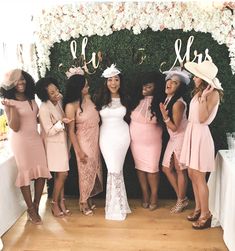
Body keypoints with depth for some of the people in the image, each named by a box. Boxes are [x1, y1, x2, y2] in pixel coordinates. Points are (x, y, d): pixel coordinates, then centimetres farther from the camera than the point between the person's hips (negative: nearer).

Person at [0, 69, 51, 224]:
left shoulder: (31, 99, 9)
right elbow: (14, 127, -15)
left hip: (36, 138, 6)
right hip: (20, 141, -5)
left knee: (41, 173, 2)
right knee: (26, 173, 0)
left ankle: (36, 206, 19)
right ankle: (31, 210, 14)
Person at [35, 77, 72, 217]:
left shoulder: (59, 100, -2)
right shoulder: (44, 109, -22)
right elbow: (49, 131, -21)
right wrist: (61, 122, -32)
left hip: (63, 142, 6)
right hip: (54, 145, -6)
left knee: (60, 175, 12)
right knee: (62, 174, -3)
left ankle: (61, 202, 23)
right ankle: (55, 204, 14)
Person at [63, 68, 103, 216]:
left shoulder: (88, 97, -3)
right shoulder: (71, 106, -20)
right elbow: (71, 130, -15)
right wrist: (79, 151, -14)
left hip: (96, 140, 6)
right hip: (84, 141, -6)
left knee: (95, 169, 16)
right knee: (86, 171, 6)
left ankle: (89, 198, 35)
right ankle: (84, 202, 26)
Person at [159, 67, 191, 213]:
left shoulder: (178, 103, -23)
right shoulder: (168, 99, 3)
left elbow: (175, 127, -20)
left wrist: (164, 116, -27)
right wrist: (164, 114, -1)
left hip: (181, 138, -9)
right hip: (173, 138, 9)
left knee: (180, 170, 3)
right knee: (167, 168, 12)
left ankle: (182, 201, 22)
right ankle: (182, 198, 27)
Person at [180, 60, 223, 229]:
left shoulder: (213, 94, -13)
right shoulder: (198, 91, 11)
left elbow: (202, 119, -20)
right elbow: (194, 116, 5)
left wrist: (204, 97, -22)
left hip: (201, 135, -9)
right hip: (191, 133, 9)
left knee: (199, 178, -1)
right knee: (192, 174, 14)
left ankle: (206, 214, 14)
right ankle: (198, 208, 28)